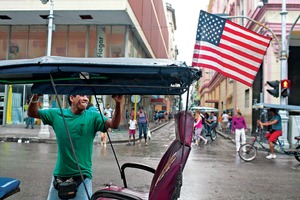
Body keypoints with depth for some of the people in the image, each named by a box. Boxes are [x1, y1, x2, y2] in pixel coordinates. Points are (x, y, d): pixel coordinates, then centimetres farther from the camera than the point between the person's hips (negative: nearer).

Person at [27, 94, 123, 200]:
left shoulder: (93, 117, -6)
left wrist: (118, 104, -36)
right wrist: (35, 98, -13)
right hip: (59, 174, 3)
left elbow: (114, 124, -19)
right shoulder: (57, 114, 1)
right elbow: (32, 113, 7)